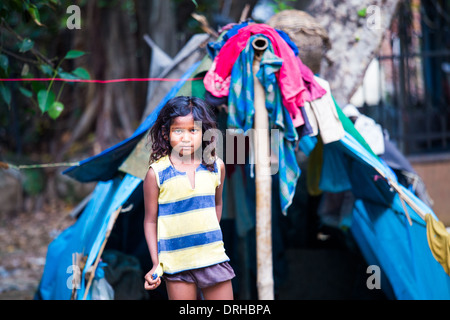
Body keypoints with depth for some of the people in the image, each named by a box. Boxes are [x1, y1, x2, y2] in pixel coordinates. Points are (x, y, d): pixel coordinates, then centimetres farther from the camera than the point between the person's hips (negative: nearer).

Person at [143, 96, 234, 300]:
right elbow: (150, 220, -2)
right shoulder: (156, 173, -7)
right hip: (176, 263, -3)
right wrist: (156, 264, -5)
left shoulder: (216, 166, 1)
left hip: (213, 258, 3)